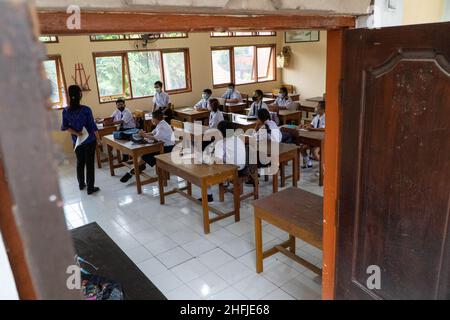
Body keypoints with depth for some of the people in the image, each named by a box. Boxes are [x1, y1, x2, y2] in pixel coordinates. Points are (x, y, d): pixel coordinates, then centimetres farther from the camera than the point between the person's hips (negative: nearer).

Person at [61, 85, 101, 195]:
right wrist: (98, 138, -2)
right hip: (89, 141, -4)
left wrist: (76, 133, -7)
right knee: (90, 163, 2)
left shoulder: (66, 111, -5)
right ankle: (90, 188, 8)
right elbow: (93, 126, -13)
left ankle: (81, 184, 32)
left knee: (80, 162, 19)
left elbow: (64, 127, -6)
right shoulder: (86, 110, -17)